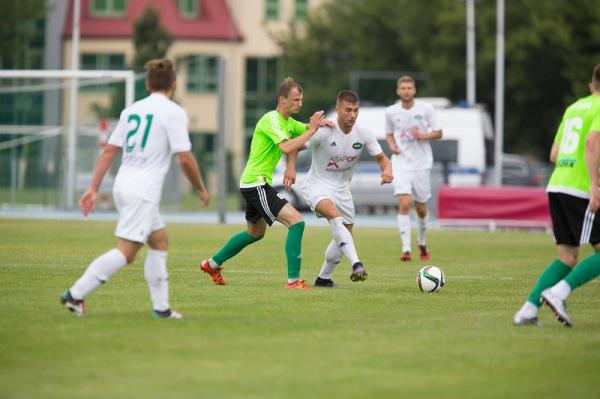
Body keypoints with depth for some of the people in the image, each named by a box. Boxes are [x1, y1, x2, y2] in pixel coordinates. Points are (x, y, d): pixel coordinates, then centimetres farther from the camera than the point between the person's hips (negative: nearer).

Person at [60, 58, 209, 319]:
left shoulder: (131, 110, 14)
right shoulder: (173, 112, -5)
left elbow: (109, 151, 11)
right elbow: (185, 159, -9)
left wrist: (93, 188, 12)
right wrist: (201, 189, 6)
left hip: (123, 186, 8)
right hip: (144, 190, -8)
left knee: (160, 240, 18)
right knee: (126, 251, -10)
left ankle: (161, 307, 17)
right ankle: (76, 294, -16)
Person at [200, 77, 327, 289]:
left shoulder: (288, 122, 11)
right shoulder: (271, 119, -18)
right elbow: (287, 147, -31)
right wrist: (311, 130, -24)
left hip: (256, 184, 11)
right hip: (256, 184, -11)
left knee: (255, 233, 27)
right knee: (296, 221, -18)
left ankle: (212, 264, 41)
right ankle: (293, 279, -19)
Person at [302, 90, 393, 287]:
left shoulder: (363, 135, -9)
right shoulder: (324, 132, -21)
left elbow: (382, 158, -2)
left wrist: (387, 169, -25)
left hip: (342, 188, 6)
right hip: (318, 185, -6)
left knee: (344, 236, 11)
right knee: (335, 215, -34)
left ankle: (324, 278, 31)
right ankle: (356, 265, -43)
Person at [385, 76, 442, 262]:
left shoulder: (425, 108, -3)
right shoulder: (391, 112, 0)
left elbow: (438, 133, 2)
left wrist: (423, 136, -17)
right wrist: (392, 145, -5)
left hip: (421, 163, 1)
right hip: (401, 163, 0)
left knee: (421, 208, 9)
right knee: (404, 204, -17)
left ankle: (422, 243, 35)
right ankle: (406, 249, -18)